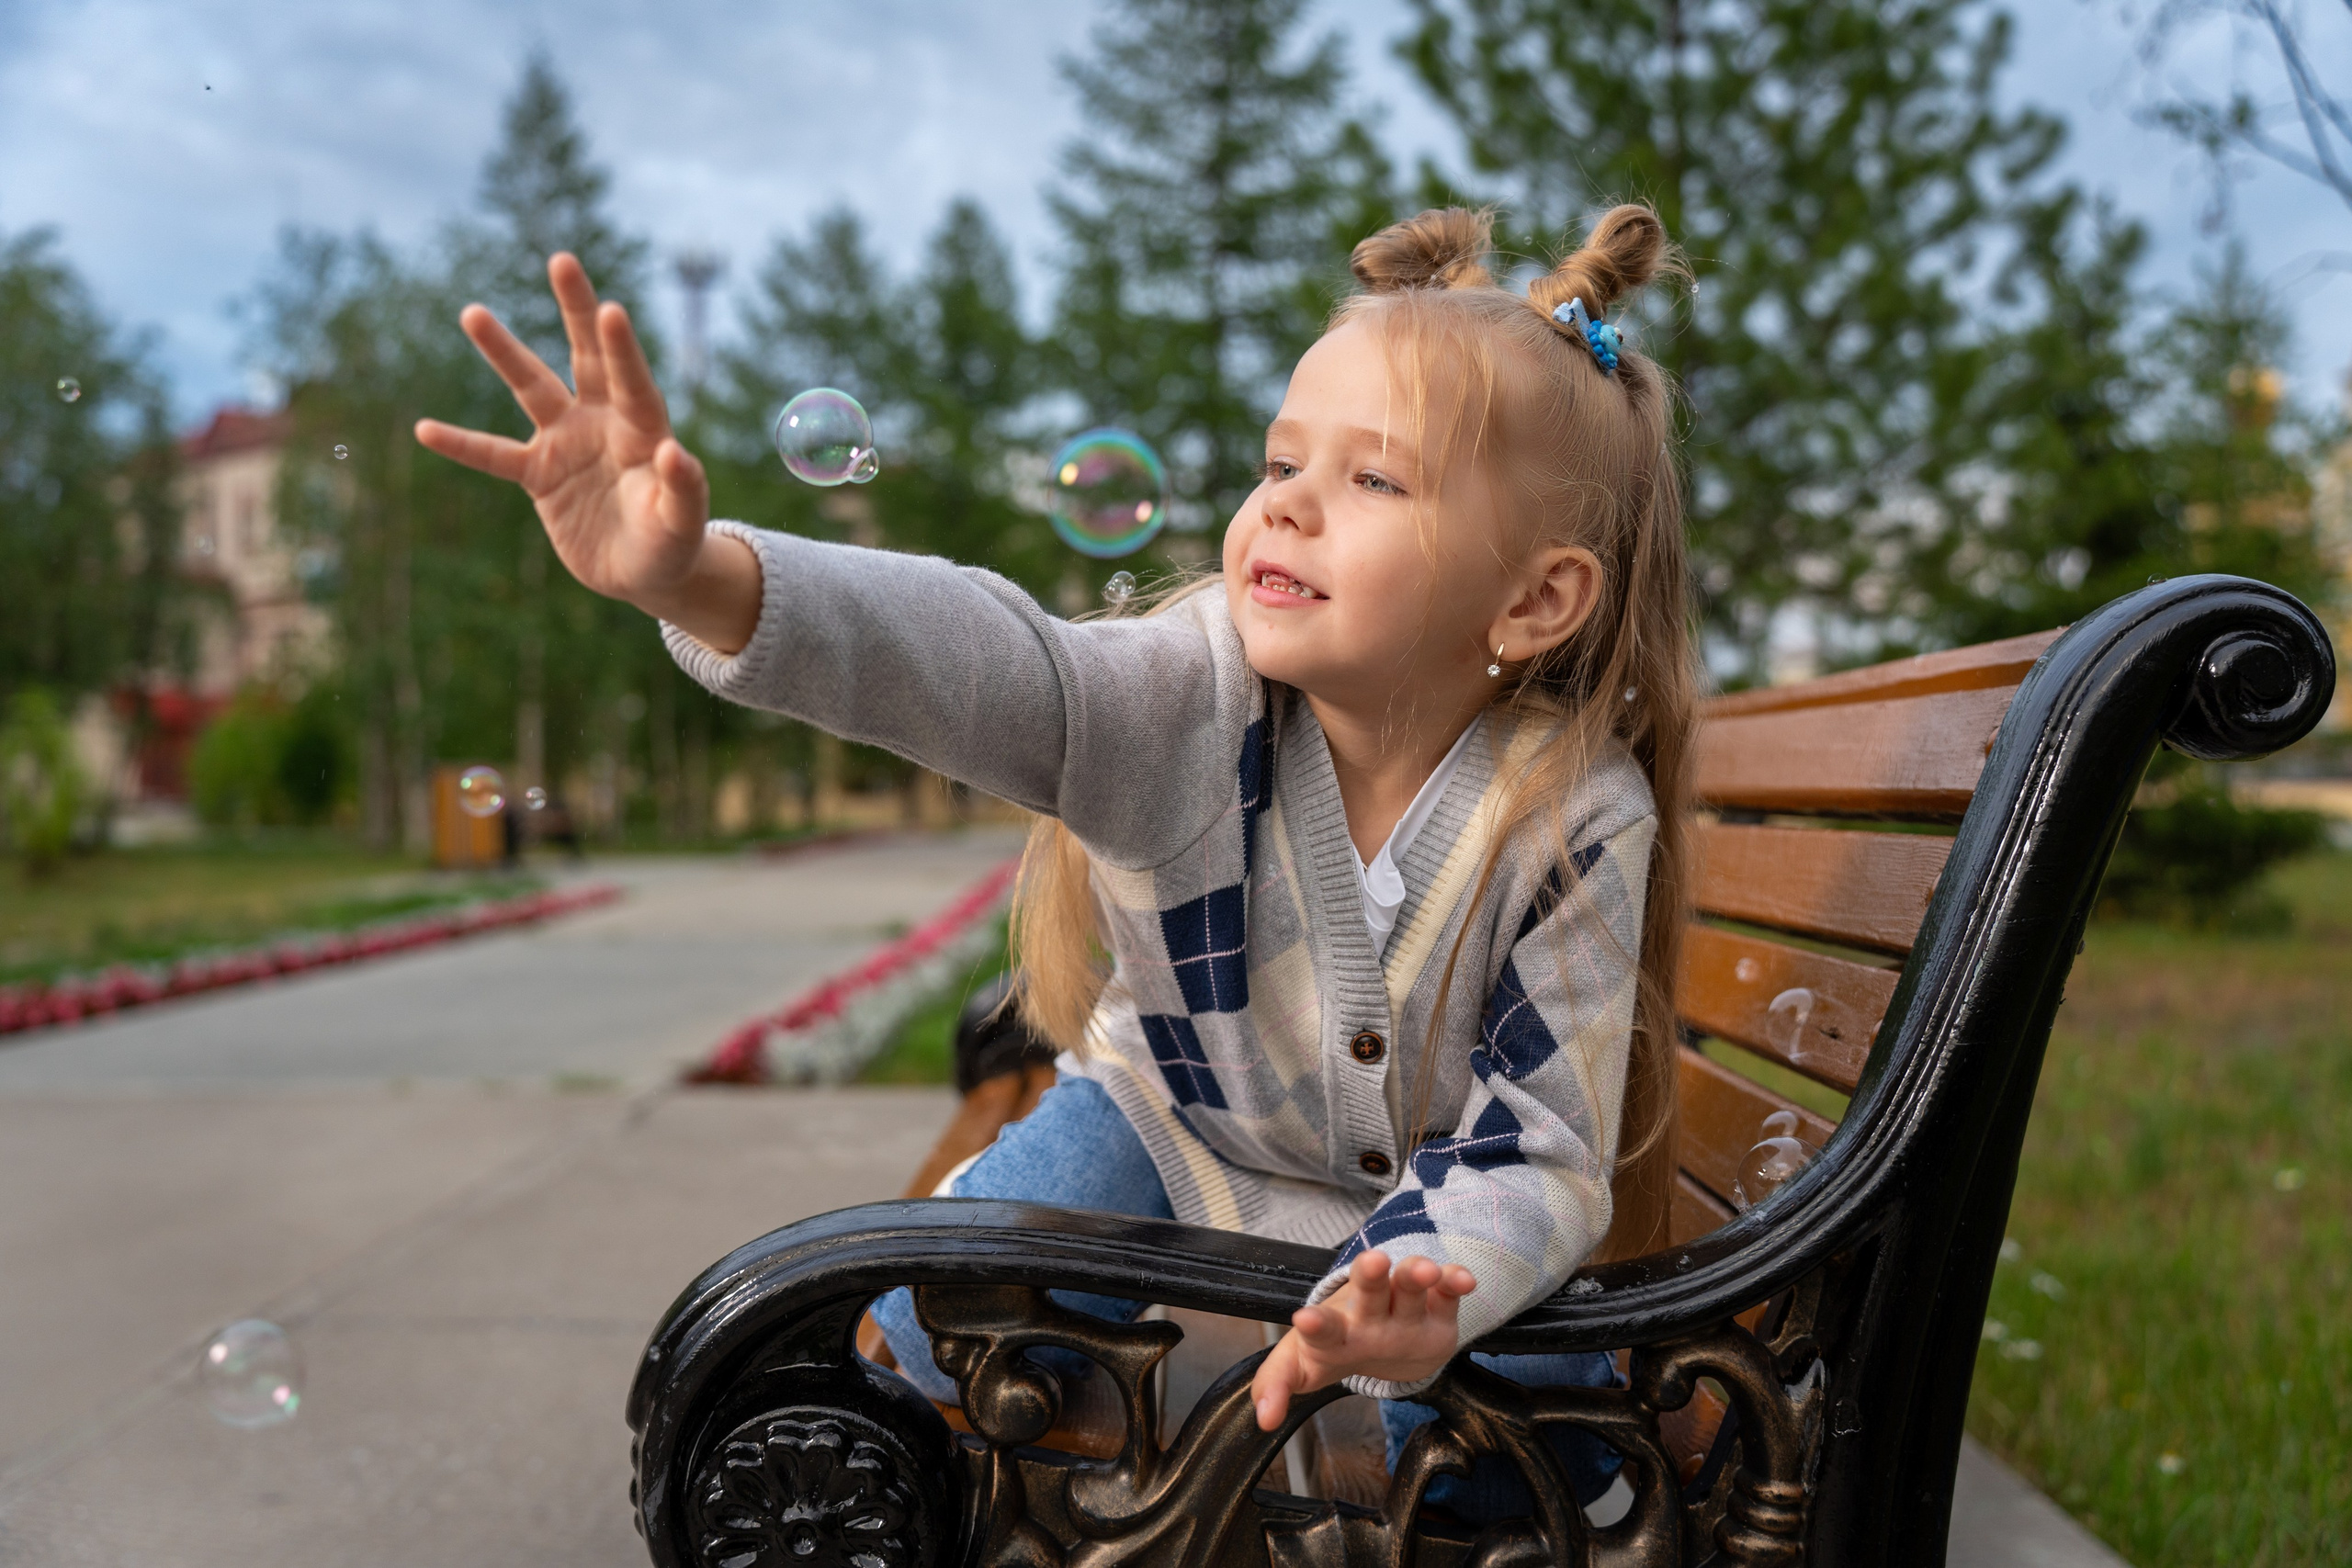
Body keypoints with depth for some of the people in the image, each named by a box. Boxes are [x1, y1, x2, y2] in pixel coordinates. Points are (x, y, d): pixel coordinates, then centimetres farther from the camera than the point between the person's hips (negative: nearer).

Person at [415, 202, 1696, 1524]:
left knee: (1531, 1449, -18)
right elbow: (968, 657, -46)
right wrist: (700, 580, -64)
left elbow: (1534, 1144, -24)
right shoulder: (1192, 695, -26)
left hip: (1425, 1195, 0)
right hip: (1172, 1119, 1)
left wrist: (1420, 1285, -46)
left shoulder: (1580, 822, -26)